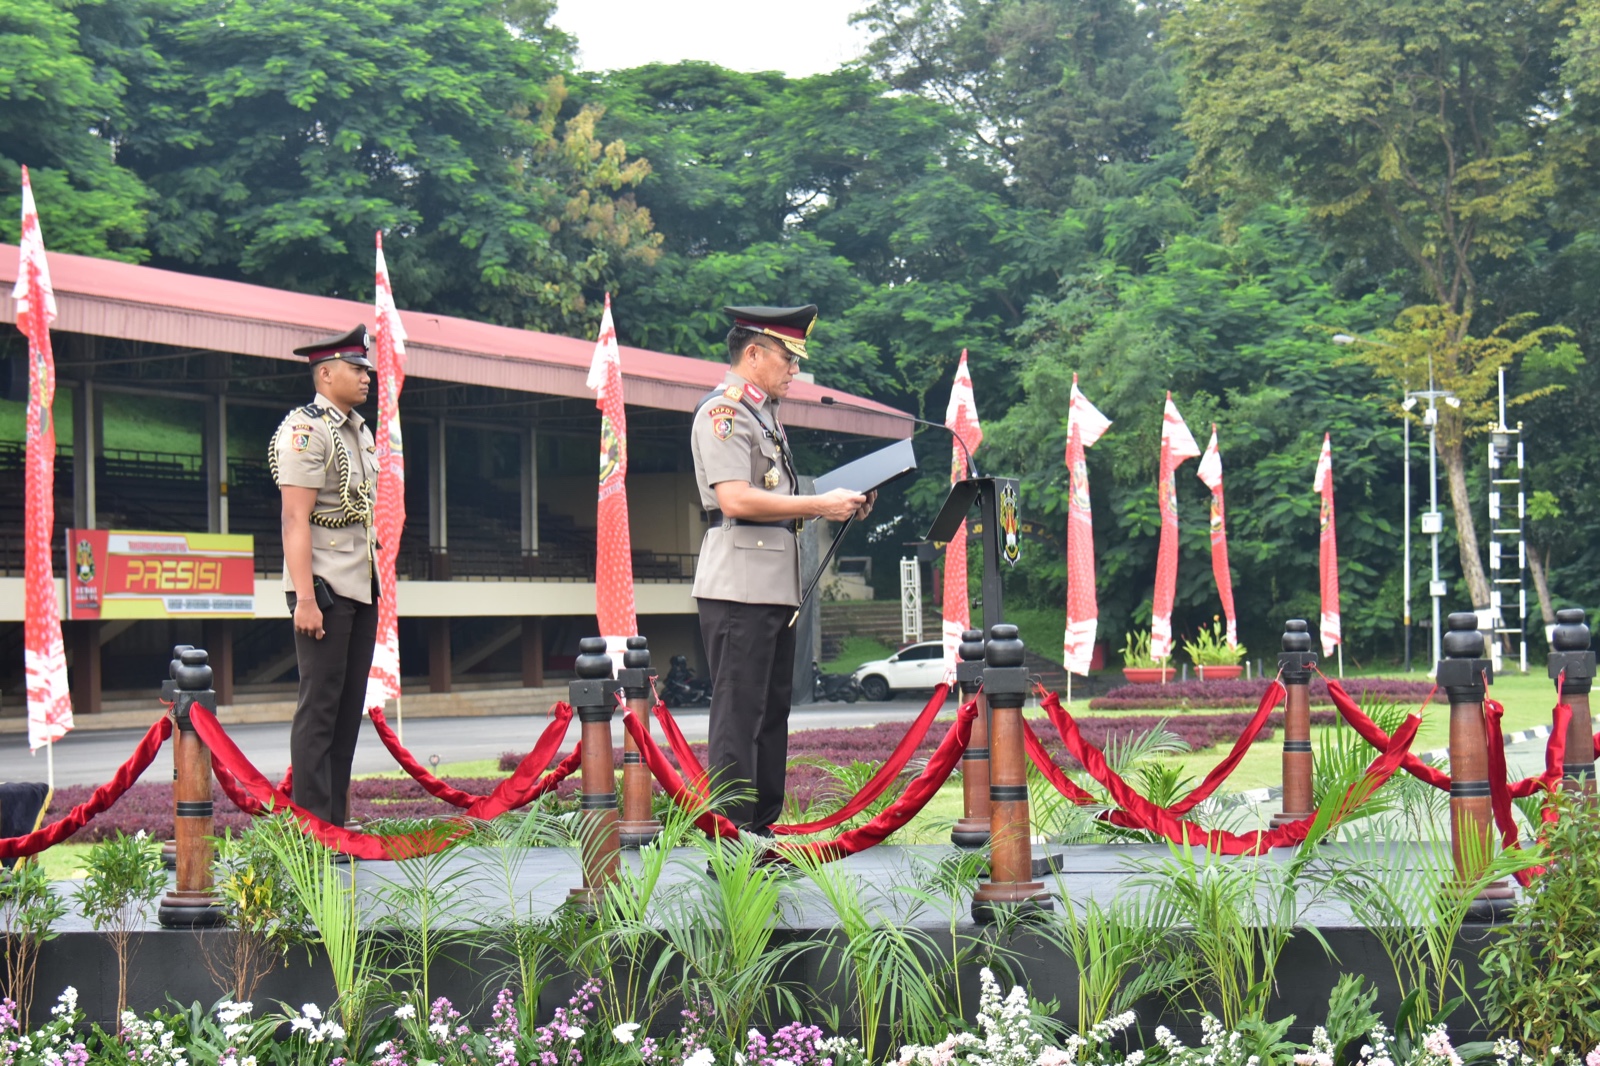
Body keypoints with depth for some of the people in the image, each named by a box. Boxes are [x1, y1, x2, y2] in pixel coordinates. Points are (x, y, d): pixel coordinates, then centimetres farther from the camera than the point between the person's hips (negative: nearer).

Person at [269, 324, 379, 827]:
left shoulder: (360, 431, 17)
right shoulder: (304, 431, -10)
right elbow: (295, 520, -16)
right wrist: (305, 599, -22)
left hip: (361, 589, 9)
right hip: (325, 588, -9)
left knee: (350, 706, 8)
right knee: (319, 705, -7)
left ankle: (336, 821, 12)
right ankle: (311, 824, -5)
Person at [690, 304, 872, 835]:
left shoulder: (765, 413, 21)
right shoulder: (723, 411, -10)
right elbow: (736, 499, -21)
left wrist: (835, 506, 10)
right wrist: (819, 505, -17)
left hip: (775, 587, 10)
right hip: (738, 586, -10)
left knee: (772, 710, 11)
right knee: (739, 712, -8)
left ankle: (762, 828, 15)